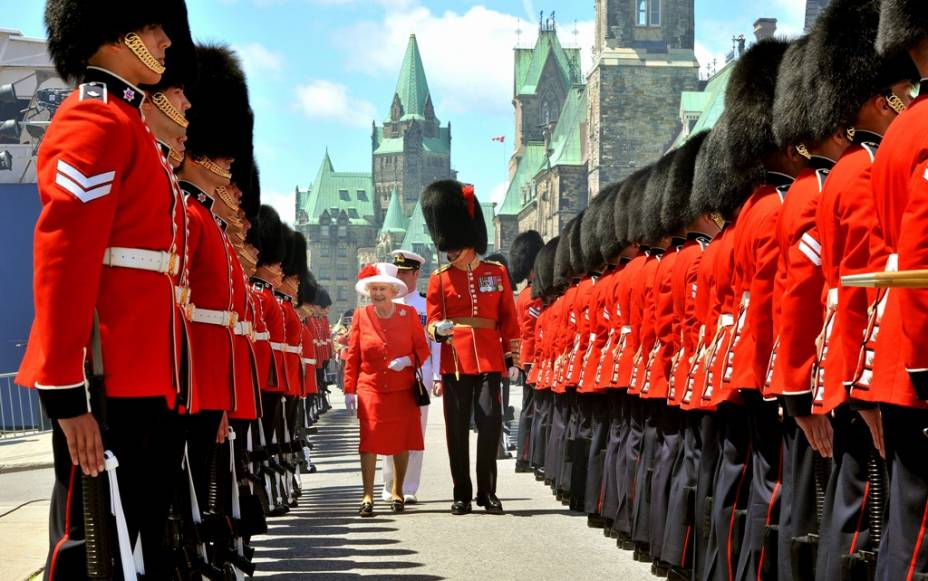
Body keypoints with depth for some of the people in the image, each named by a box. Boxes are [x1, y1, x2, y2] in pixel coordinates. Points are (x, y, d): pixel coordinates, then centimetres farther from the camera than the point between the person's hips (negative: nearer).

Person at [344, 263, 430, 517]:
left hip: (403, 390, 1)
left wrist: (408, 360, -18)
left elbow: (423, 349, 3)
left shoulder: (409, 314, 1)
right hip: (371, 389, -1)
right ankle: (368, 497, -5)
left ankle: (397, 492, 23)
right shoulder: (361, 316, 1)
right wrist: (349, 390, 0)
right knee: (369, 441, -8)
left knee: (402, 441, 8)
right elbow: (352, 355, 3)